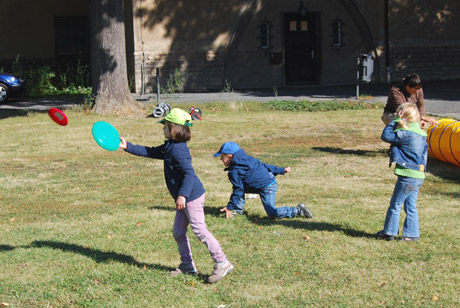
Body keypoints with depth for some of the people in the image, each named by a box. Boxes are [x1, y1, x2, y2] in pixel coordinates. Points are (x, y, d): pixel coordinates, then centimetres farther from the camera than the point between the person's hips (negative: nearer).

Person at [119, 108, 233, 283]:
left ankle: (222, 263, -3)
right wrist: (127, 147, 22)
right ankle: (187, 265, 26)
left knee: (200, 231, -8)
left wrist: (182, 195, -33)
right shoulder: (169, 147, 12)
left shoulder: (177, 150, -19)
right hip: (185, 197, 11)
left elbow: (189, 173, -28)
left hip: (192, 196, -11)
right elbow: (150, 152, 23)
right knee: (178, 233, 15)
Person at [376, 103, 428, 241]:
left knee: (395, 204, 4)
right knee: (410, 206, 15)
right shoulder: (420, 133, 10)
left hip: (408, 176, -8)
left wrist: (395, 121, -5)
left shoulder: (406, 134, -18)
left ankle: (389, 232, 13)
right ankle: (412, 233, 18)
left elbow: (386, 136, -17)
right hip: (418, 176, 9)